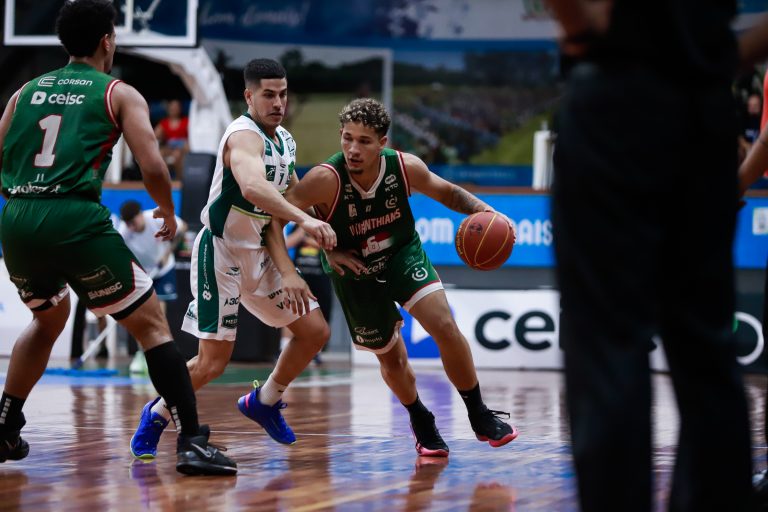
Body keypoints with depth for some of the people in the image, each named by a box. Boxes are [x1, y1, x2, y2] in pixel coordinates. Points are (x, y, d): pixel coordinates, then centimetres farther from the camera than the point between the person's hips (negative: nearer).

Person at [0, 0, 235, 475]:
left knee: (50, 318, 32)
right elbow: (153, 168, -3)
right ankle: (192, 441, -6)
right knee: (153, 325, 5)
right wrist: (169, 214, 16)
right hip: (75, 221, -5)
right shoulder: (120, 94, 8)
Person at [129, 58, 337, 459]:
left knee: (315, 332, 6)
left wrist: (286, 271, 2)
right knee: (213, 361, -10)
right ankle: (155, 417, 14)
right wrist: (303, 219, -54)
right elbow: (253, 187, -43)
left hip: (256, 252, 9)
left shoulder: (284, 142, 8)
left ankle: (264, 402, 26)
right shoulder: (244, 136, -21)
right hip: (220, 252, -9)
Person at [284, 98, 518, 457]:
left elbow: (446, 192, 0)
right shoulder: (327, 179, -31)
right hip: (355, 271, -1)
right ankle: (422, 426, 38)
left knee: (444, 326, -18)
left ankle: (479, 417, -2)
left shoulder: (405, 167, -20)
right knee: (391, 359, 9)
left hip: (403, 254, 1)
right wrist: (328, 250, -29)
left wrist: (483, 210, -18)